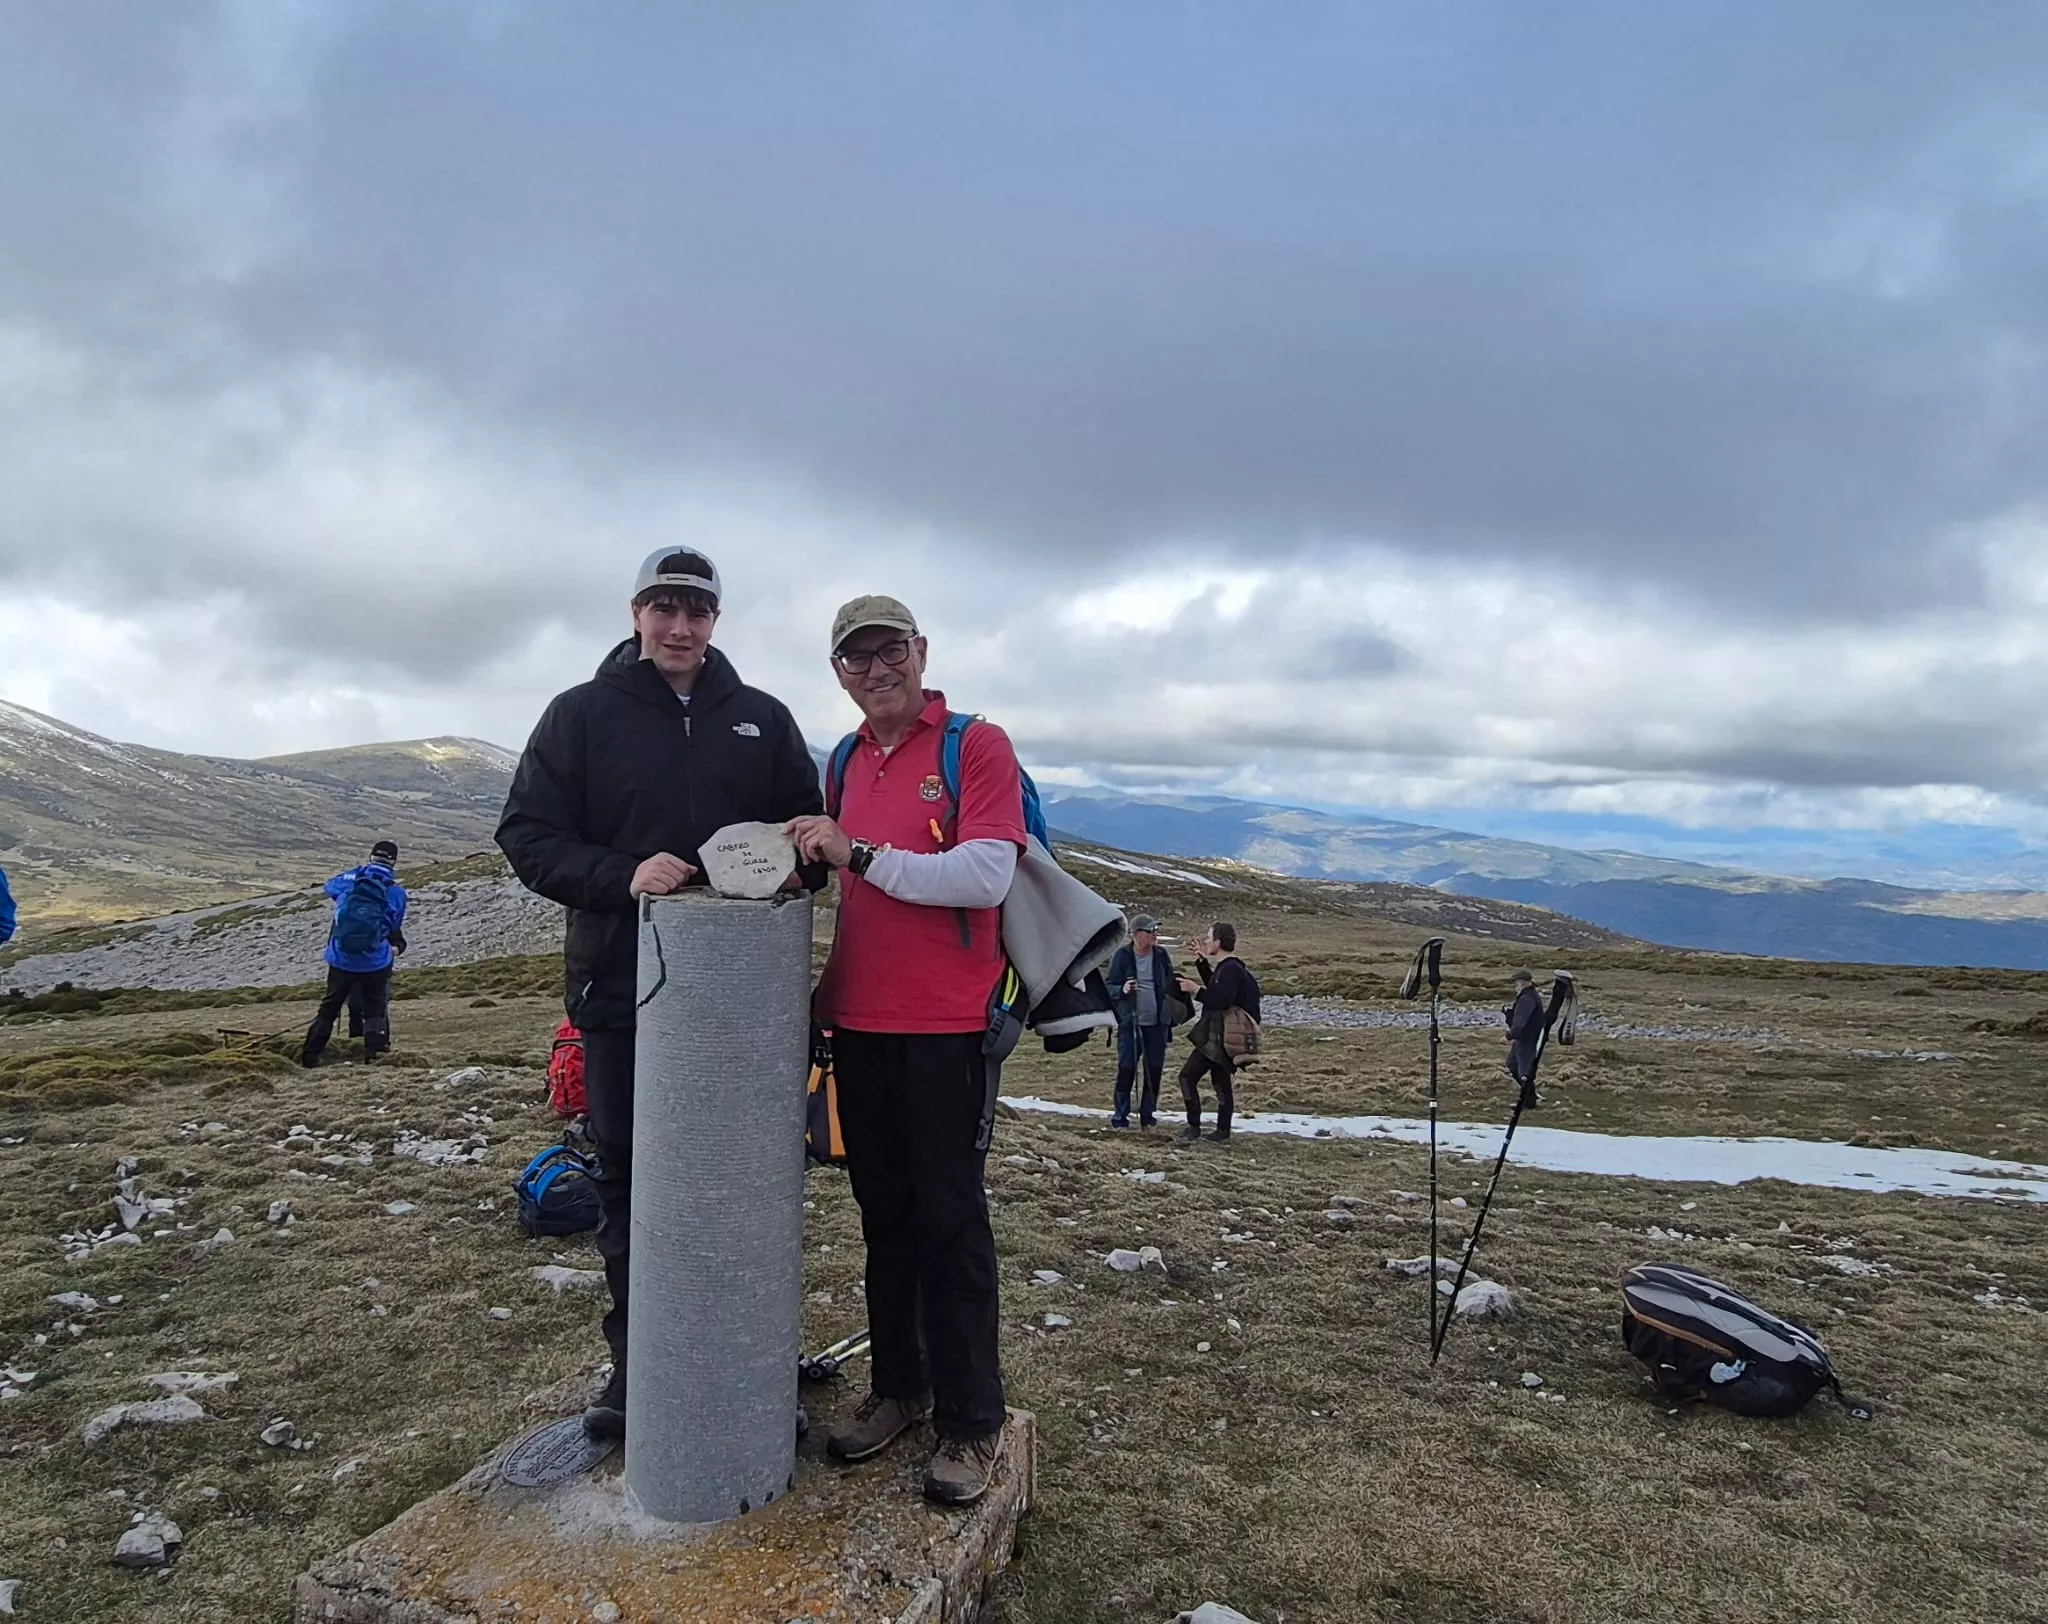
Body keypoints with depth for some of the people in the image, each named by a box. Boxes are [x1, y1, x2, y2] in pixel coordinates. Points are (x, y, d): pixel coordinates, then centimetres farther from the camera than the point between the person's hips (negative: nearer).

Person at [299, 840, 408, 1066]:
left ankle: (309, 1056, 20)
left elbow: (330, 886, 21)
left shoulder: (349, 879, -3)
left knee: (328, 1008, 16)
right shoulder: (397, 892, -8)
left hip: (341, 960, 2)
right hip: (376, 962, -2)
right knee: (375, 1010, 12)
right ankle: (374, 1053, 2)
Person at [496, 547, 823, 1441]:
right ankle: (635, 1362, 27)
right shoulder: (581, 714, 3)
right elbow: (528, 834, -2)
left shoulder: (763, 718, 8)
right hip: (619, 988, 0)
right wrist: (623, 875, -19)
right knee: (628, 1180, 11)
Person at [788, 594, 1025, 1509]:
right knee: (883, 1214, 14)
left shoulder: (978, 747, -7)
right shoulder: (846, 763, 14)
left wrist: (857, 854, -19)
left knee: (949, 1220, 0)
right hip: (860, 1021, 6)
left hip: (946, 1023, -6)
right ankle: (898, 1390, 29)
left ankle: (970, 1423, 13)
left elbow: (985, 878, -19)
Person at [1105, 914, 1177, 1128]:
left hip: (1157, 1022, 3)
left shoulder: (1161, 955, 4)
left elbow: (1170, 984, 13)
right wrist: (1122, 990, -22)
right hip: (1130, 1022, -3)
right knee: (1126, 1068, -1)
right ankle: (1121, 1116, 10)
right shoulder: (1122, 956, -6)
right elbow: (1110, 987, -3)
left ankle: (1148, 1114, 20)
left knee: (1154, 1069, 8)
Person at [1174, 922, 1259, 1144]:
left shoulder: (1231, 969, -18)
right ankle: (1223, 1131, 20)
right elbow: (1214, 989, 32)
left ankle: (1194, 1127, -6)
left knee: (1188, 1076, -8)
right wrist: (1201, 961, 28)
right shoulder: (1228, 967, 14)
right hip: (1222, 1037, 11)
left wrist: (1195, 990, -23)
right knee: (1222, 1082, 14)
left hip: (1217, 1038, -11)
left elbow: (1221, 1000, -30)